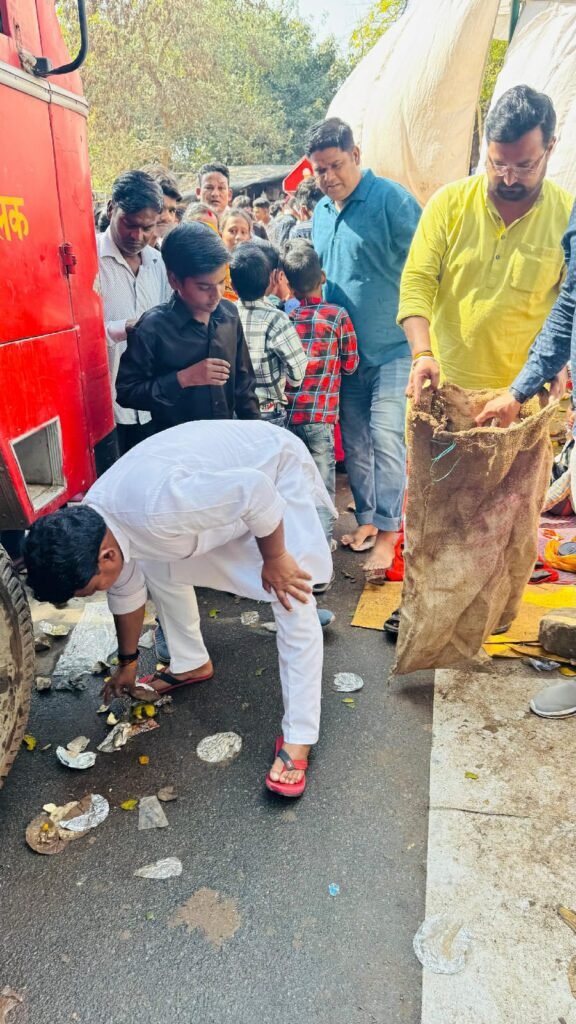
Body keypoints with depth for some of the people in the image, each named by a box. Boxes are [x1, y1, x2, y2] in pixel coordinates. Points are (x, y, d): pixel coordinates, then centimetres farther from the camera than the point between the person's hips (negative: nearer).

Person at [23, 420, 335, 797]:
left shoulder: (157, 509, -40)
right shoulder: (93, 527, -11)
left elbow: (255, 490, -32)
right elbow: (126, 590, 8)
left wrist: (274, 558, -19)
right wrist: (127, 662, 21)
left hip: (274, 466, -7)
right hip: (215, 471, 8)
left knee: (293, 604, -15)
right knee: (159, 567, 12)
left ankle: (297, 740, -5)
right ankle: (193, 664, 30)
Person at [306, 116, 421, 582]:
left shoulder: (391, 198, -9)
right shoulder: (321, 212, 12)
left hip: (390, 346, -6)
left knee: (386, 439, -9)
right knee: (355, 440, 12)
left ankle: (388, 532, 2)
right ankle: (366, 518, 26)